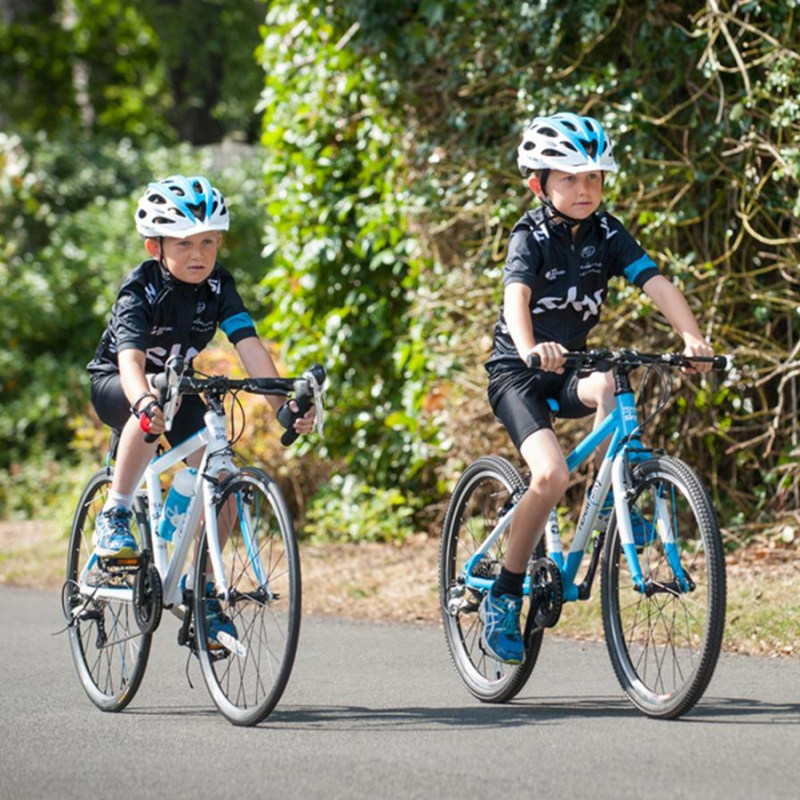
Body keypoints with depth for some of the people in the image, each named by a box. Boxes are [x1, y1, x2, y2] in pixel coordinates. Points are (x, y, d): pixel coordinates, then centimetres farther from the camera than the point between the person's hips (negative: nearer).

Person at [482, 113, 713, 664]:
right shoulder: (531, 236, -13)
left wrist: (693, 337, -33)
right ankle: (503, 597, -9)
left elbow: (656, 282, -14)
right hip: (517, 373, -4)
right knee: (551, 475, -25)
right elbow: (517, 294, -32)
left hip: (568, 370, 4)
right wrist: (530, 349, -52)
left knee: (611, 386, -31)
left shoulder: (607, 233, -2)